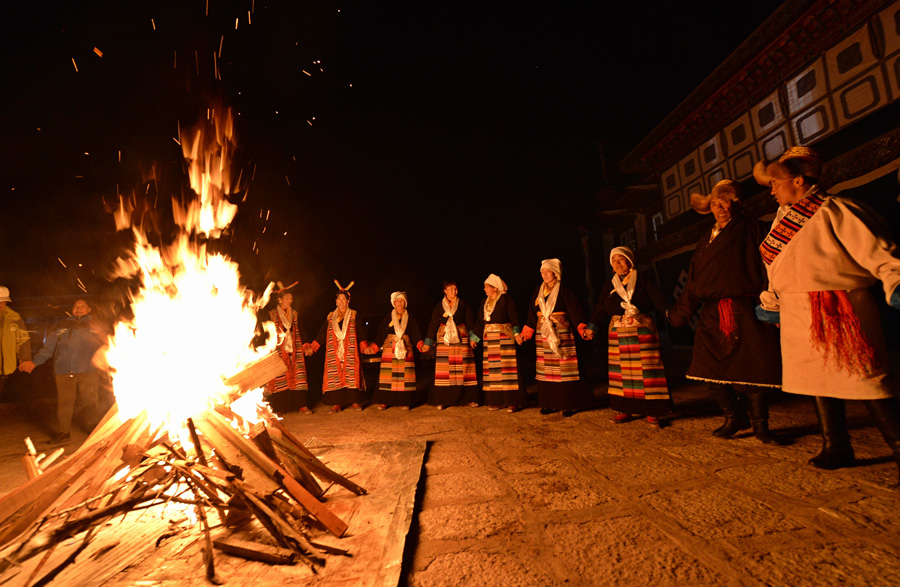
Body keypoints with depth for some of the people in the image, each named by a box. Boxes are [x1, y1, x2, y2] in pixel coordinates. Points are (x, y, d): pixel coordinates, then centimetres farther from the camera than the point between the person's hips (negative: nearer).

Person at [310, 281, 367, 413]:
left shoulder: (353, 315, 9)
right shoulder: (331, 316, 16)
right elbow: (322, 333, 14)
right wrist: (312, 347, 5)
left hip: (350, 351, -2)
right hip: (334, 351, 2)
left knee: (351, 373, -7)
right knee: (335, 375, -4)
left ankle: (355, 401, 0)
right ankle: (337, 403, 0)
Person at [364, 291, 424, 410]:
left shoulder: (410, 319, 9)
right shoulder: (388, 318, 6)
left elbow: (415, 335, 1)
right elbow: (380, 335, 3)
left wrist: (421, 345, -16)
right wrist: (372, 348, -7)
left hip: (405, 349, 1)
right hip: (390, 349, -1)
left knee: (404, 375, -2)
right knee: (388, 374, -5)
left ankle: (404, 401, 6)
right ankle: (383, 401, 4)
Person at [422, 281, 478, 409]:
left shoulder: (463, 304, 8)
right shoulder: (439, 306, 8)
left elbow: (470, 322, 5)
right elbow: (433, 324, 8)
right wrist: (427, 343, 4)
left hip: (461, 337, 0)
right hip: (444, 338, 0)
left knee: (463, 367, -2)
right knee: (444, 368, -5)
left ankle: (469, 398, 6)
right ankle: (441, 400, 0)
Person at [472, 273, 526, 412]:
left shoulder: (506, 299, -4)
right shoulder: (484, 302, 15)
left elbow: (514, 317, -12)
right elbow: (480, 321, 19)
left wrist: (516, 333, -24)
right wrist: (474, 338, 20)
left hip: (504, 336, -6)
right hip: (489, 338, 6)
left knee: (507, 366, -7)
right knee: (492, 368, 6)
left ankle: (512, 401, -1)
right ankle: (495, 401, 13)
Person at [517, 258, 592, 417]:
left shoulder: (563, 290, -2)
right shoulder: (538, 291, 12)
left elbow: (574, 311, -9)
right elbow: (532, 315, 14)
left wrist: (583, 329, -23)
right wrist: (523, 335, 12)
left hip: (561, 333, -4)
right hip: (542, 334, 5)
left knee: (563, 369, -4)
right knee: (545, 370, 4)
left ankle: (568, 404, 6)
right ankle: (549, 403, 13)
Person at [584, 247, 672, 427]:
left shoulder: (642, 280, 3)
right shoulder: (610, 286, 13)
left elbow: (658, 299, -6)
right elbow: (601, 309, 12)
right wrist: (592, 327, 4)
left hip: (642, 331, -3)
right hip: (618, 333, 3)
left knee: (646, 370, -3)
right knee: (621, 370, 4)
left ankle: (652, 412, 6)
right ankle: (626, 410, 13)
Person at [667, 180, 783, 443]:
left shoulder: (751, 229, 5)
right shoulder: (706, 237, 19)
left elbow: (766, 267, -6)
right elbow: (694, 277, 17)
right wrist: (682, 309, 12)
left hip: (746, 311, -5)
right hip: (713, 313, 5)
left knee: (752, 368, -2)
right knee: (711, 368, 4)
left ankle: (760, 425, 17)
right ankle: (734, 418, 24)